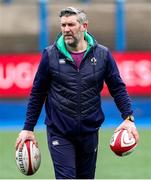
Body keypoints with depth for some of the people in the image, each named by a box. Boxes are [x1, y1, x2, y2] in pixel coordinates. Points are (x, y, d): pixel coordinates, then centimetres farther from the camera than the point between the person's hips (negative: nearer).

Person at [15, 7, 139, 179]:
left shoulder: (102, 54, -1)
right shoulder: (50, 55, -4)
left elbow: (118, 88, 5)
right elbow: (37, 94, 4)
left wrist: (128, 118, -8)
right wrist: (28, 128, 3)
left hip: (89, 132, 2)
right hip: (59, 133, -2)